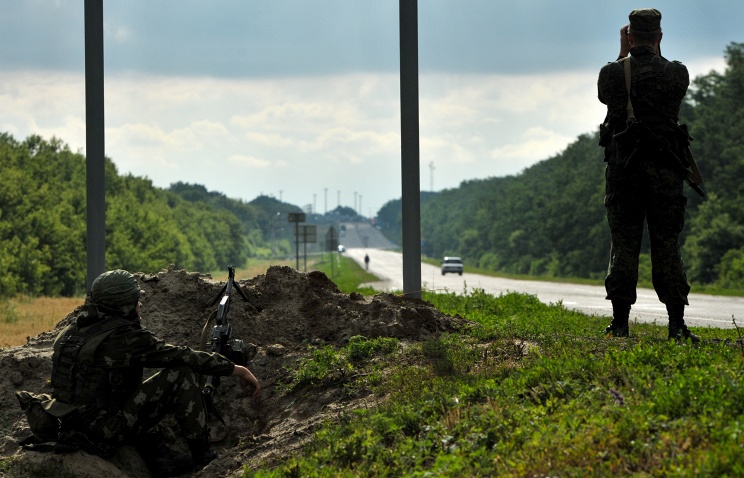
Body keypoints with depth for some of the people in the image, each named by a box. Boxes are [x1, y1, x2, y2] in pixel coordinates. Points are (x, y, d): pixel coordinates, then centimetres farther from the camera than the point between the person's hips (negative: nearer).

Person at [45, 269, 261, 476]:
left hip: (72, 430, 8)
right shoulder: (124, 337, -13)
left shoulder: (74, 330, 11)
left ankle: (159, 456, 21)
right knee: (183, 374, -8)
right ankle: (203, 456, 2)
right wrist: (236, 369, -2)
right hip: (103, 434, -8)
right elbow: (184, 357, -10)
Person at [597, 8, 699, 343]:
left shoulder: (612, 73, -2)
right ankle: (676, 324, -1)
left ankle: (620, 323, 1)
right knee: (667, 244, 3)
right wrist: (656, 52, 22)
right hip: (664, 170, 0)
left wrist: (623, 52, 23)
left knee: (623, 244, 3)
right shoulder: (676, 73, -1)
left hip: (622, 167, 0)